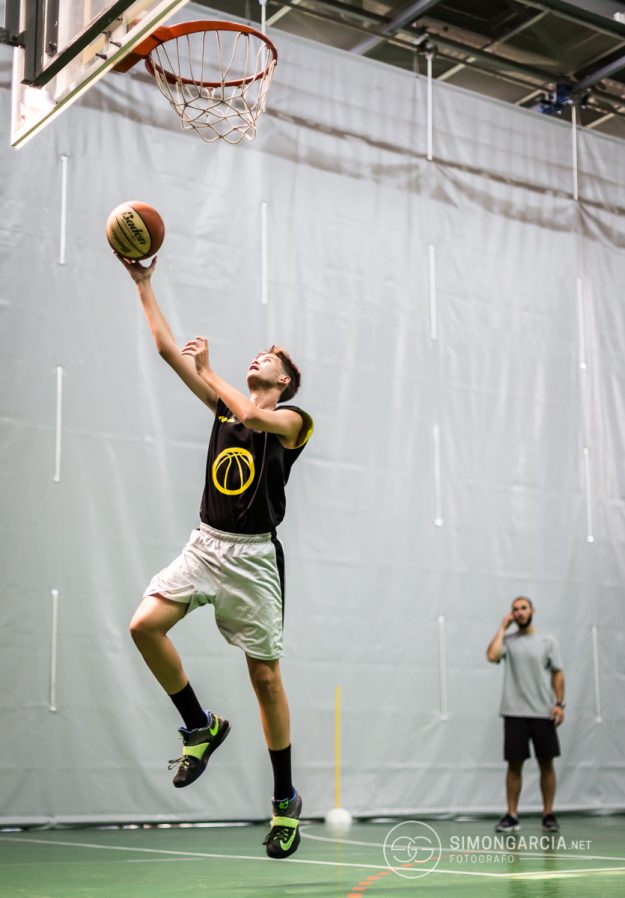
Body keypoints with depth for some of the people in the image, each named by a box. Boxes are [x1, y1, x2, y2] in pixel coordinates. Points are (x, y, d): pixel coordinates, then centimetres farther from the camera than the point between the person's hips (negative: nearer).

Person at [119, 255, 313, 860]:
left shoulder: (294, 420, 0)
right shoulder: (227, 403, 14)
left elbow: (253, 416, -23)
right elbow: (166, 346, 12)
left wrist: (206, 369, -8)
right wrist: (143, 284, 10)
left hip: (254, 555, -4)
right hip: (205, 545, 4)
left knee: (265, 677, 0)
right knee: (145, 625, -18)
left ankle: (286, 800, 13)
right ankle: (201, 726, 4)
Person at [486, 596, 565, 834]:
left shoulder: (547, 641, 5)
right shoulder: (508, 640, 4)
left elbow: (557, 674, 5)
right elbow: (492, 656, -16)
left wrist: (559, 704, -6)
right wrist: (503, 627, -6)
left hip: (543, 713, 0)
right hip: (515, 713, 0)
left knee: (546, 764, 3)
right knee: (514, 764, 1)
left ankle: (548, 815, 12)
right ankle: (511, 817, 6)